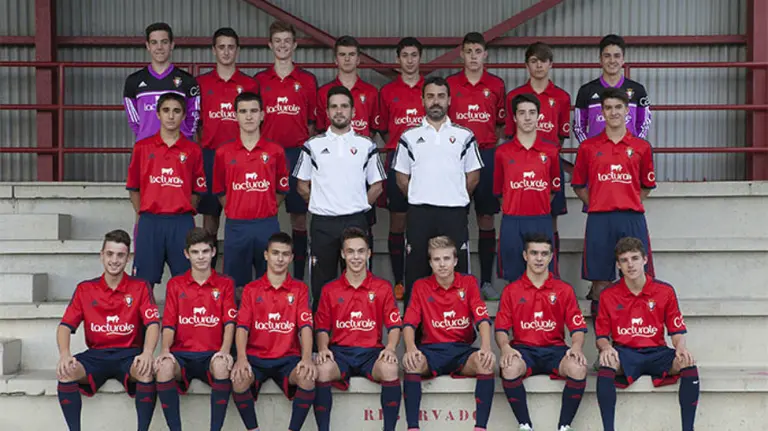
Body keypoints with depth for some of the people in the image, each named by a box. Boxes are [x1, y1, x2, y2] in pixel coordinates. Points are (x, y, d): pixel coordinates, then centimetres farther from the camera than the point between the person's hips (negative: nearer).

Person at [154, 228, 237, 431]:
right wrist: (165, 349, -14)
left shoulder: (225, 284, 11)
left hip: (212, 354, -1)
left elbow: (229, 322, 1)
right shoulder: (175, 284, 13)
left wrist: (225, 350, -18)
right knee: (164, 367, -34)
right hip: (181, 353, 1)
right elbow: (169, 324, 6)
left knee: (222, 365, -37)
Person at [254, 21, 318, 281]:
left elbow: (313, 122, 8)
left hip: (297, 153, -1)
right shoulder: (259, 80, 9)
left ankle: (298, 277, 9)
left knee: (299, 215, 3)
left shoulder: (308, 81, 7)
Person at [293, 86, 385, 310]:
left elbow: (376, 186, 9)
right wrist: (322, 204, 5)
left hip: (355, 222, 0)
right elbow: (302, 186, 10)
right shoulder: (313, 145, 5)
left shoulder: (366, 145, 5)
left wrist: (358, 206, 3)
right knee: (321, 283, 4)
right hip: (322, 223, 0)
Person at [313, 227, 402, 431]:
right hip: (339, 352, 1)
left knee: (390, 369, -35)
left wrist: (390, 347, -14)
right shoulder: (329, 290, 12)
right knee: (322, 370, -34)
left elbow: (394, 325, 5)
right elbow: (322, 328, 13)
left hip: (372, 352, 0)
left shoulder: (382, 288, 9)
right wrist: (323, 348, -8)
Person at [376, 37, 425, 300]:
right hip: (397, 159, 0)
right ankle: (399, 282, 10)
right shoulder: (387, 91, 9)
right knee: (397, 222, 2)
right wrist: (399, 145, 2)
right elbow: (383, 130, 13)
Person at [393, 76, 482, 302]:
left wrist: (454, 198, 9)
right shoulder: (409, 137, 7)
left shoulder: (464, 136, 6)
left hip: (454, 214, 0)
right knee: (416, 274, 3)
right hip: (419, 214, 0)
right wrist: (420, 198, 10)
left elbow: (473, 176, 11)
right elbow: (402, 178, 11)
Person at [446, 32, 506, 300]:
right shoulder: (449, 84, 5)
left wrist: (488, 146, 1)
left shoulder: (496, 85, 7)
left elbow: (501, 124, 11)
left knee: (486, 219, 3)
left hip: (487, 155, 1)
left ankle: (486, 280, 10)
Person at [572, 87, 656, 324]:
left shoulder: (642, 147, 10)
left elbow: (647, 186, 17)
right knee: (600, 279, 1)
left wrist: (629, 203, 5)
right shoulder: (588, 147, 8)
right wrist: (596, 205, 3)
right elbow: (578, 185, 13)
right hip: (599, 218, -1)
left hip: (632, 218, 1)